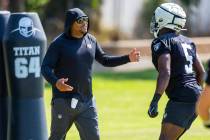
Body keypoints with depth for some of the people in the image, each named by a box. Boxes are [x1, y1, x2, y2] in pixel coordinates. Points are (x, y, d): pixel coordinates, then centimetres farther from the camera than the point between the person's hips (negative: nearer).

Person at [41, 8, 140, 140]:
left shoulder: (91, 40, 8)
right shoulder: (59, 44, -11)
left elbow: (105, 60, 20)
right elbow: (46, 67, -15)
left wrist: (128, 58, 11)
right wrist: (55, 82, -35)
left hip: (86, 101, 6)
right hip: (64, 102, -6)